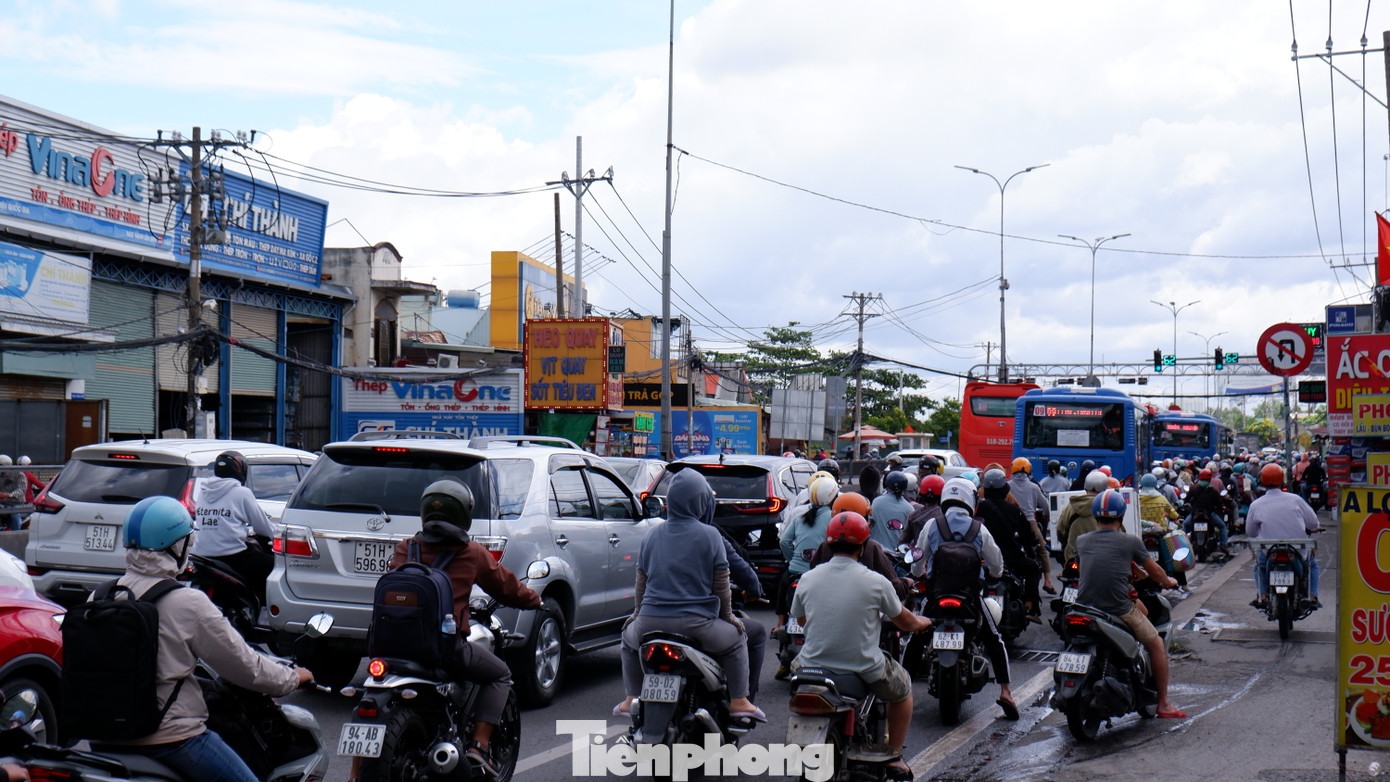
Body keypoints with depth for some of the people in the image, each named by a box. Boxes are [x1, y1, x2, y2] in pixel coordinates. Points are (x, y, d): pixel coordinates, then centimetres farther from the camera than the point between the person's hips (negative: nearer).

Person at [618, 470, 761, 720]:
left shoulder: (651, 536, 7)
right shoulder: (709, 535, -5)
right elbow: (721, 585, -1)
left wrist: (639, 612, 30)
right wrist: (727, 615, 15)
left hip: (650, 623, 3)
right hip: (696, 624, -3)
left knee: (629, 637, 34)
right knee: (736, 640, 22)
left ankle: (631, 698, 28)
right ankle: (738, 702, 14)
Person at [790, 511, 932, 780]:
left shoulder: (807, 579, -3)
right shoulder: (876, 582, -11)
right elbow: (905, 622, 4)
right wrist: (922, 622, 29)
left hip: (813, 667, 3)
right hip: (864, 671, -3)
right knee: (902, 686, 28)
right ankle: (894, 757, 29)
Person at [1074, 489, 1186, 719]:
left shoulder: (1081, 541, 8)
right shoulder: (1129, 542, -2)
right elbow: (1155, 572, 10)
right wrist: (1168, 582, 33)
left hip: (1084, 608, 4)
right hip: (1119, 611, -4)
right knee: (1156, 644, 17)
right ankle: (1163, 704, 20)